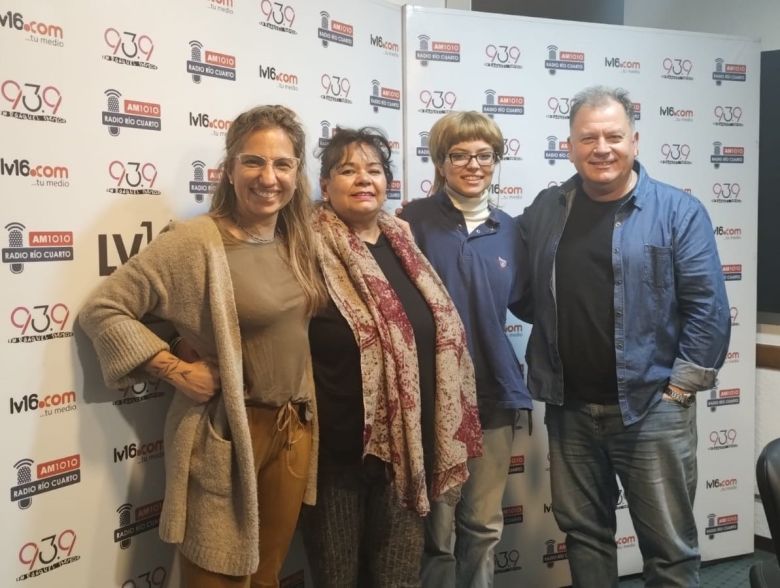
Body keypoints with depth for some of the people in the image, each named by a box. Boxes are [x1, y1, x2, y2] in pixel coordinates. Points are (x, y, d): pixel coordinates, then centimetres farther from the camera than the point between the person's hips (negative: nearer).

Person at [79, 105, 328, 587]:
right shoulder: (196, 242, -15)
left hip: (294, 429, 6)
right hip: (226, 433, -6)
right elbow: (103, 310, -14)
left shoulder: (298, 240, 4)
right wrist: (175, 369, -18)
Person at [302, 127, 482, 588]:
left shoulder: (404, 247, 9)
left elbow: (441, 336, 17)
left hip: (407, 446, 6)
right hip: (338, 450, -5)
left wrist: (443, 438, 15)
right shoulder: (312, 252, -11)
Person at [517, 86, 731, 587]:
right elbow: (525, 297, 10)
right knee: (582, 529, 17)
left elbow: (708, 307, -8)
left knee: (669, 544, 9)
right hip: (569, 407, 4)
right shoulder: (545, 211, 5)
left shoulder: (678, 211, -6)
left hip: (652, 406, -3)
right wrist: (544, 375, 3)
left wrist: (681, 387, -10)